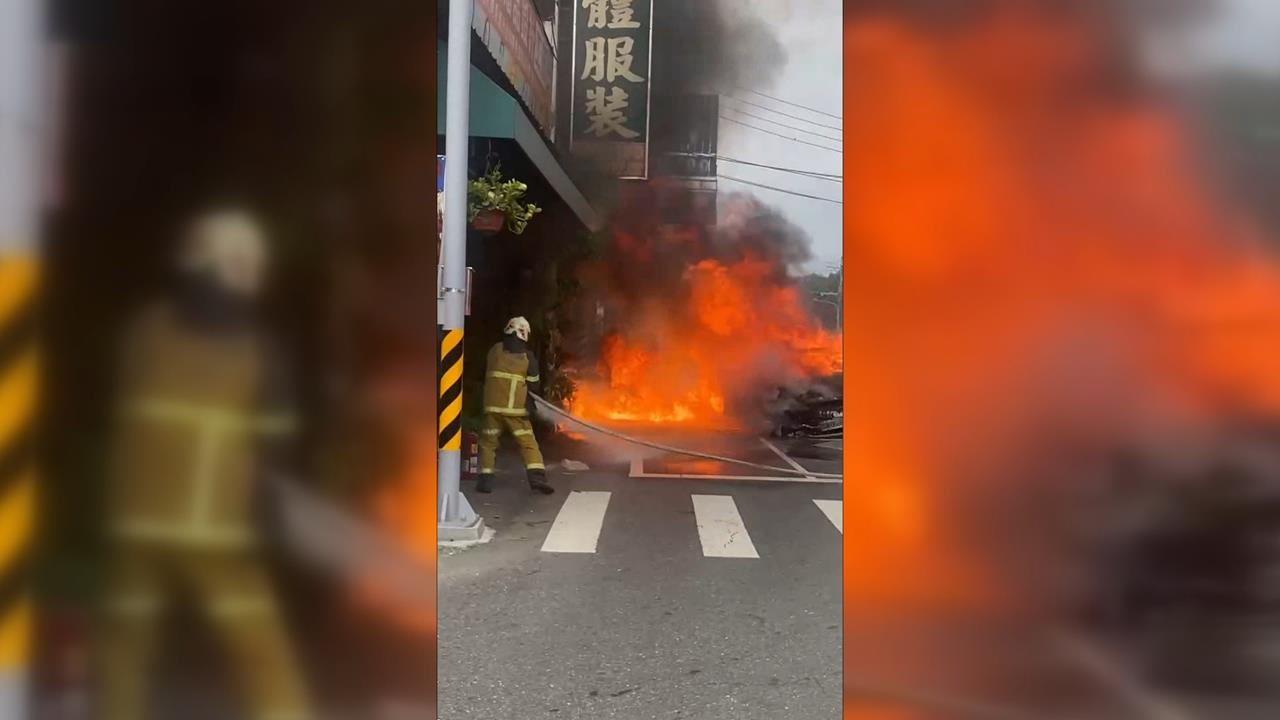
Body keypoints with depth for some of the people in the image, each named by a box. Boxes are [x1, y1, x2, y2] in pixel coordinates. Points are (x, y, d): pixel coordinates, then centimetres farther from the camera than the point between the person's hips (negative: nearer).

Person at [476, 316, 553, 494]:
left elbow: (485, 375, 16)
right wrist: (530, 405, 20)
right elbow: (533, 386, 4)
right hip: (517, 409, -1)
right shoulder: (528, 357, -1)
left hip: (493, 407, 1)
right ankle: (537, 476, -9)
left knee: (488, 442, 12)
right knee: (528, 443, 4)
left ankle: (485, 480, 6)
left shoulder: (494, 351, 4)